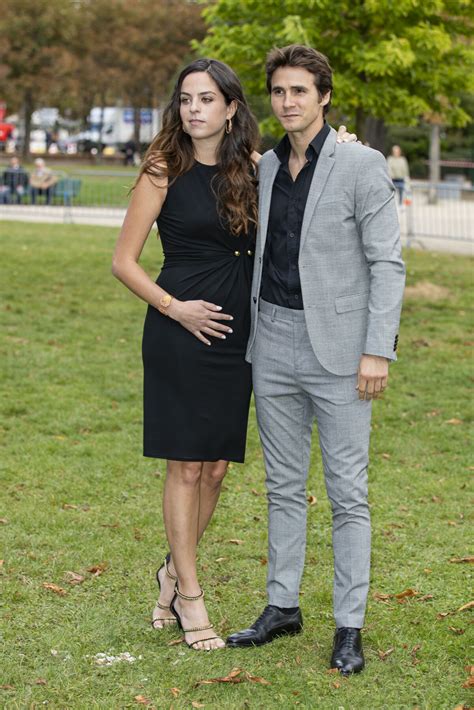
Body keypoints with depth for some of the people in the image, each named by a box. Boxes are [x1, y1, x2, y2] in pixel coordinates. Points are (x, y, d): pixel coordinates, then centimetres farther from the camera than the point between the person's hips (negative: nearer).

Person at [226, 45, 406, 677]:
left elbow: (387, 264, -10)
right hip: (274, 342, 6)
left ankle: (349, 627, 6)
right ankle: (282, 606, 23)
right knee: (284, 486, 13)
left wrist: (377, 352, -16)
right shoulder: (268, 167, 10)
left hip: (337, 350, -6)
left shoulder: (362, 166, -8)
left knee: (347, 493, 0)